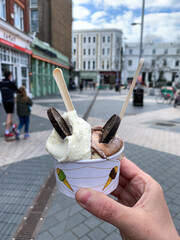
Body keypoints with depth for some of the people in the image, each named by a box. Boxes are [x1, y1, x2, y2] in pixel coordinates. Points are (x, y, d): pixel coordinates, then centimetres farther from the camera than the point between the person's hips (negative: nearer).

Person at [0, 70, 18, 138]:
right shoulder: (12, 83, -12)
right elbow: (17, 91, 2)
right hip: (10, 101, -6)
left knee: (9, 115, 23)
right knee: (9, 117, -4)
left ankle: (13, 126, 44)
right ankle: (7, 133, -5)